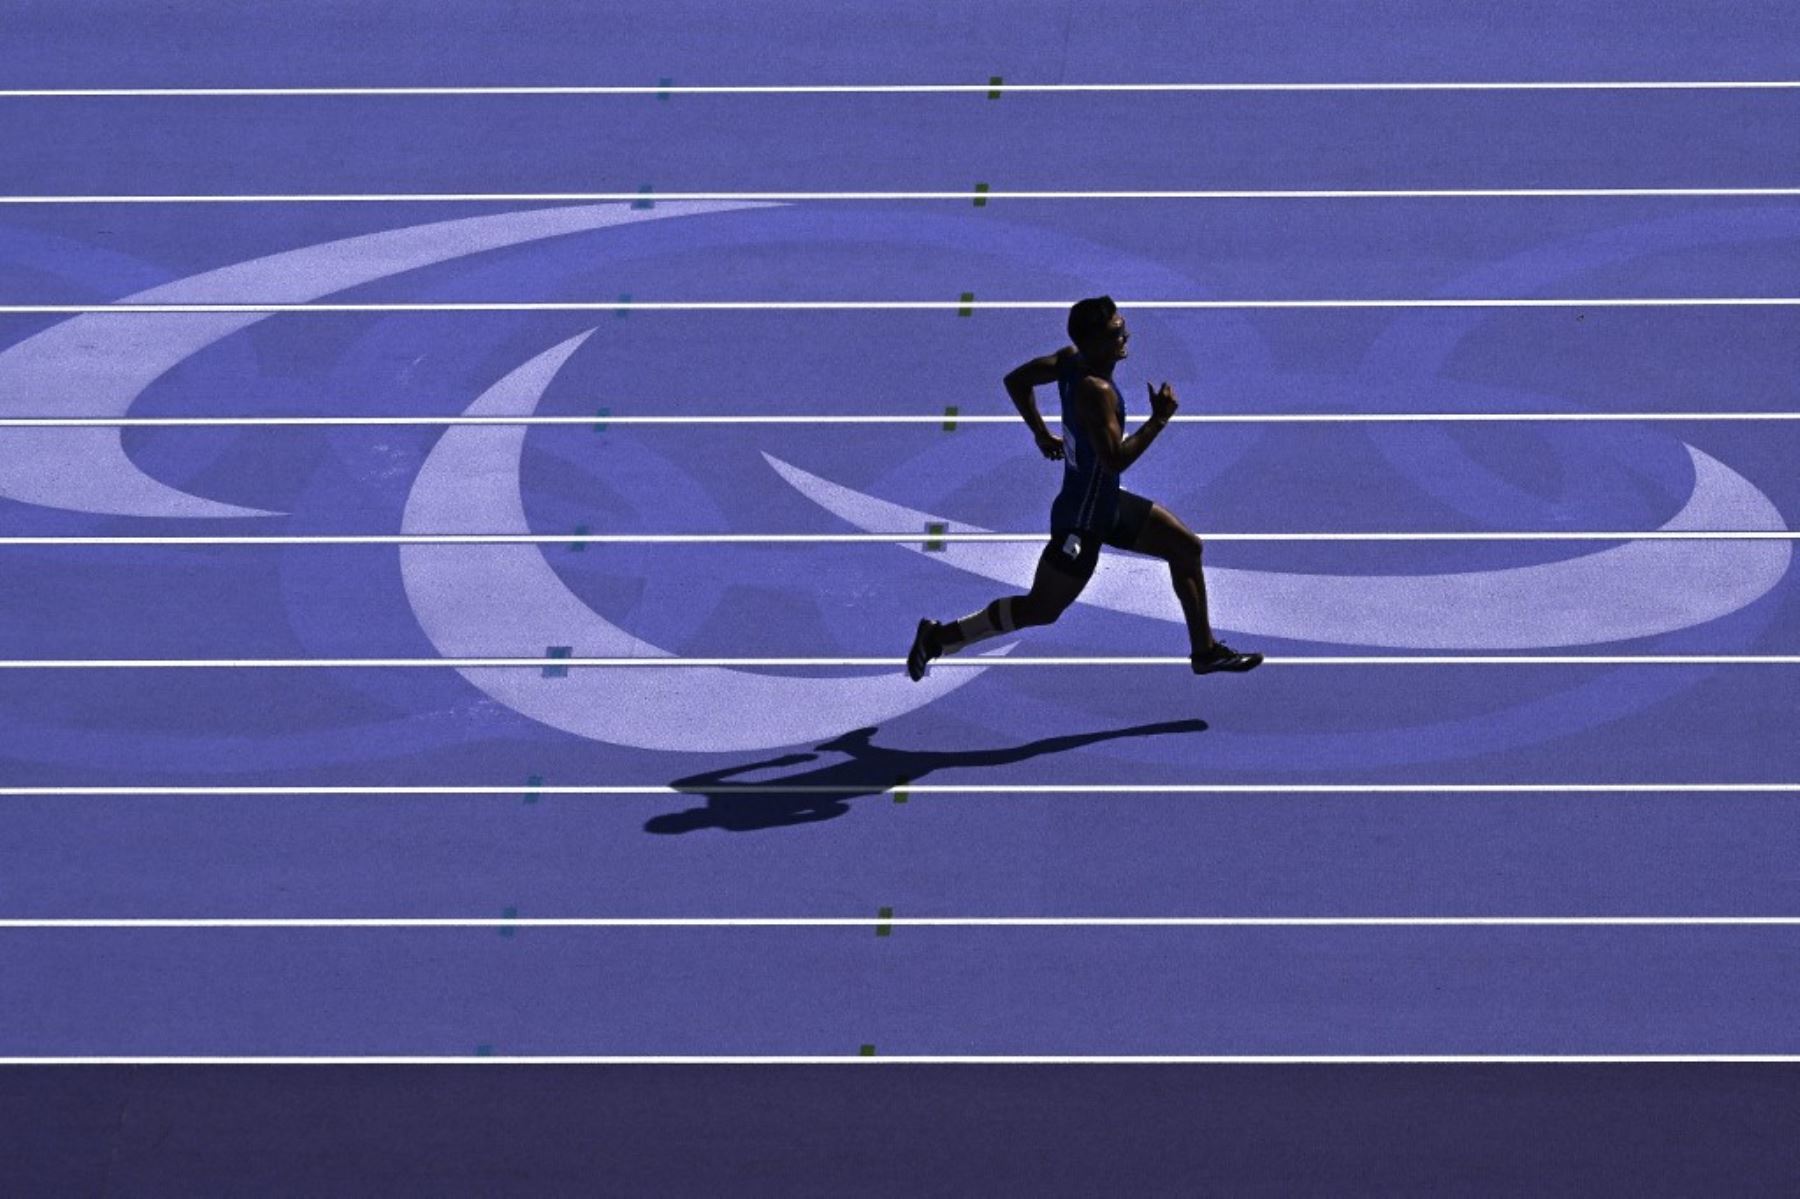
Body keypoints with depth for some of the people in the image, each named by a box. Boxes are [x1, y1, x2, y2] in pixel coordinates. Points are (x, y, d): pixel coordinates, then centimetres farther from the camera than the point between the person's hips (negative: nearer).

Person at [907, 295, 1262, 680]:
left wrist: (1042, 434, 16)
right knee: (1041, 609, 1)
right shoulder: (1096, 391, -31)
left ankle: (1205, 650, 27)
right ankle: (939, 637, 11)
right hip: (1082, 519, -10)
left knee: (1186, 548, 16)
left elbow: (1015, 381, 7)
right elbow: (1114, 460, -33)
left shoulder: (1071, 359, -5)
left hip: (1106, 503, 10)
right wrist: (1159, 420, -25)